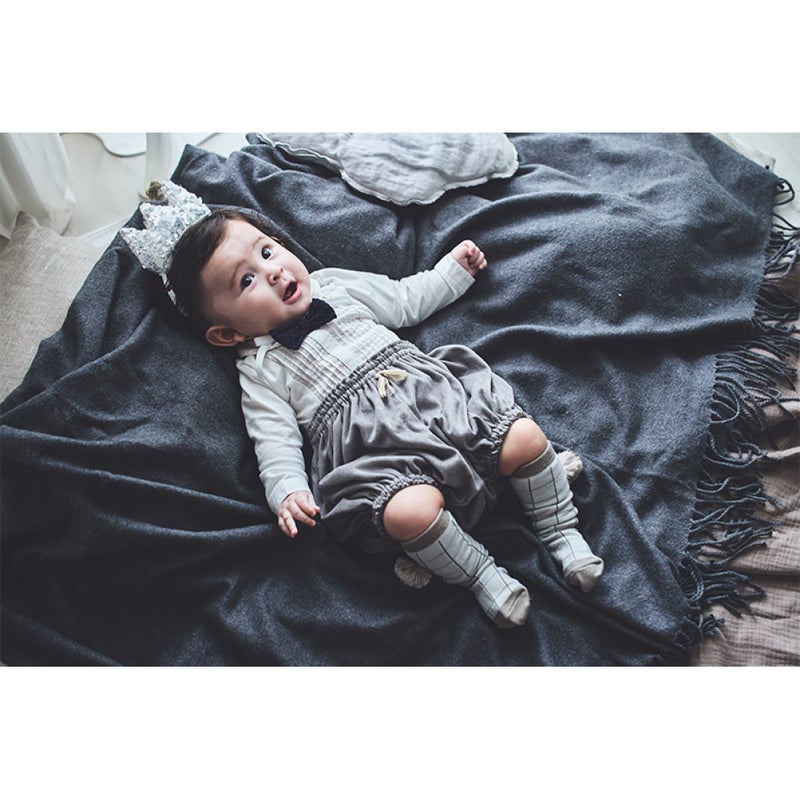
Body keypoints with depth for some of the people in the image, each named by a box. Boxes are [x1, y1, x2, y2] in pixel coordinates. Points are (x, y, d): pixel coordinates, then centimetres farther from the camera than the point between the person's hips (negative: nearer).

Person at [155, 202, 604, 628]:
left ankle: (561, 532, 9)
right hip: (374, 448, -4)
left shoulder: (335, 284, 22)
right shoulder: (260, 370, 10)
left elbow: (405, 301, 32)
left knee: (526, 438, -15)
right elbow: (275, 440, 2)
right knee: (410, 511, -34)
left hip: (437, 390, 5)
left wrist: (454, 268, 34)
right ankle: (481, 576, -7)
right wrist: (288, 492, -15)